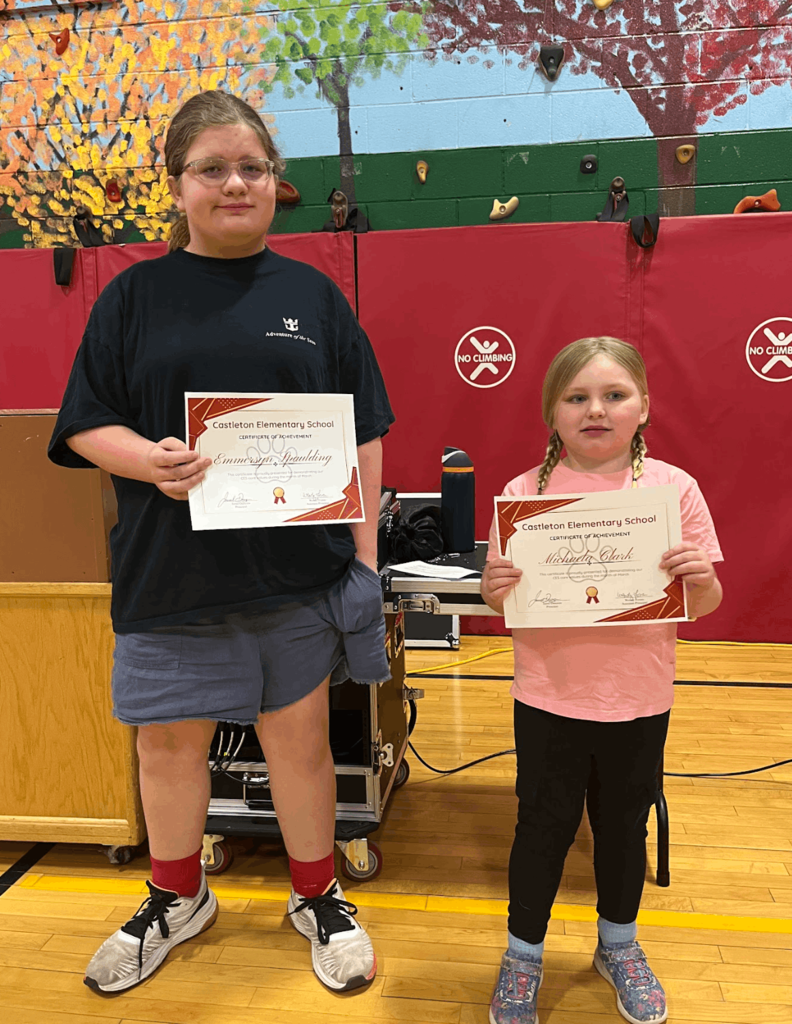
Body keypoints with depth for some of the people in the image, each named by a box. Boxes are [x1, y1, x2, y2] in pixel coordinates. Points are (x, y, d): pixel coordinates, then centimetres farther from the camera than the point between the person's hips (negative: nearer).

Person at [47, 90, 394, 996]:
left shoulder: (312, 294, 6)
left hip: (299, 570, 0)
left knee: (300, 734, 11)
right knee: (168, 741, 14)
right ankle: (176, 899, 41)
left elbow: (364, 435, 4)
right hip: (172, 571, 1)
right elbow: (86, 426, 2)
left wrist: (364, 550, -1)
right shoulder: (134, 297, 4)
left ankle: (319, 897, 35)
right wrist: (149, 460, -19)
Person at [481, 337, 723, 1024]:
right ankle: (524, 956, 38)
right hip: (549, 698, -1)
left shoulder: (674, 488, -5)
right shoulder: (525, 492, -7)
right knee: (545, 825, 13)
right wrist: (495, 587, -22)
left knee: (624, 824, 20)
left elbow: (704, 604, 0)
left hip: (639, 701, 1)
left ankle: (619, 946, 47)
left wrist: (700, 578, -21)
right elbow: (500, 598, 0)